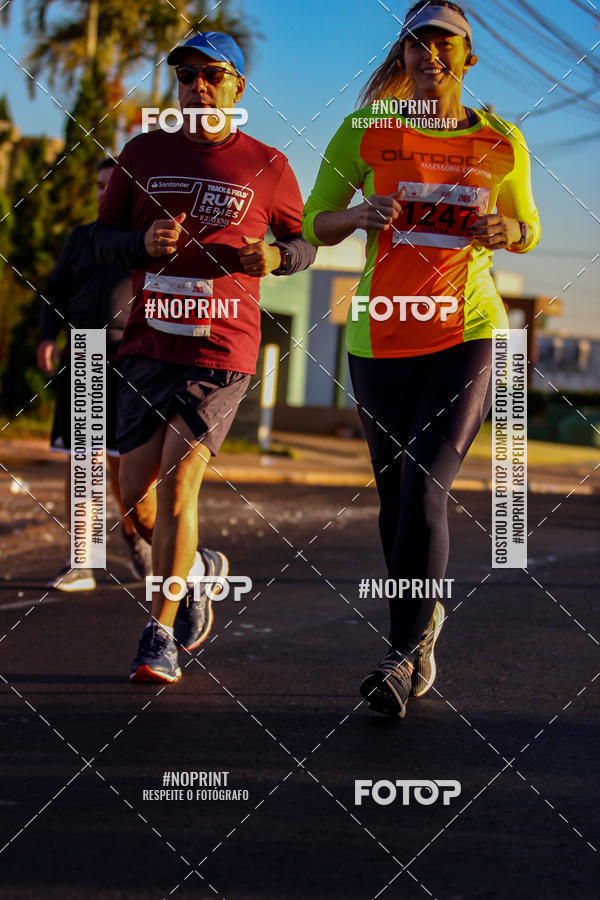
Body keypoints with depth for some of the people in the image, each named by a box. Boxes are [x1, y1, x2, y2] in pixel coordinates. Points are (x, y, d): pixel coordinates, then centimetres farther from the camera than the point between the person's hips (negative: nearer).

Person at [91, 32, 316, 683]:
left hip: (222, 347, -4)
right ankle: (199, 570, 36)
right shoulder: (143, 154, 7)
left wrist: (274, 257, -10)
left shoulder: (266, 166, 1)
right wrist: (144, 242, -12)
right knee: (136, 497, 6)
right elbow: (103, 238, 10)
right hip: (147, 343, 4)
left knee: (177, 483, -13)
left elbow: (303, 241, 13)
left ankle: (160, 637, -4)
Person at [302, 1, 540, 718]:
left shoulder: (501, 144, 4)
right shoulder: (366, 130, 2)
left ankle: (405, 658, -15)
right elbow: (315, 224, 8)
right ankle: (424, 617, 32)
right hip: (380, 335, 2)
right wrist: (360, 214, -13)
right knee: (394, 491, 9)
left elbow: (527, 229, 18)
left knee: (424, 486, -16)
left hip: (469, 334, -2)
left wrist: (500, 231, -6)